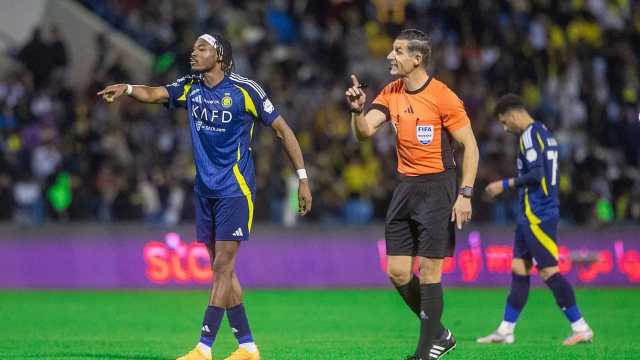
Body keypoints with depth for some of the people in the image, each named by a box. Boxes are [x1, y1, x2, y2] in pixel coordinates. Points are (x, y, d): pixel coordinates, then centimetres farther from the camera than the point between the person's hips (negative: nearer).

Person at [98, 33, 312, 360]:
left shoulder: (245, 90, -9)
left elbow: (282, 130, -3)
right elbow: (154, 94, -9)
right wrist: (127, 88, -31)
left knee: (223, 265, -9)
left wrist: (302, 178, -5)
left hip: (235, 189, -6)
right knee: (221, 268, 8)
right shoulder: (190, 87, 7)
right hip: (205, 189, 6)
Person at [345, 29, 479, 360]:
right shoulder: (391, 94, 7)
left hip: (436, 187, -7)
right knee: (397, 273, 5)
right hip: (405, 188, 7)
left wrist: (465, 194, -14)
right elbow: (364, 131, 0)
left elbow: (470, 146, -9)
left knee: (428, 272, -6)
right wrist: (357, 109, -21)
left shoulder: (442, 96, -12)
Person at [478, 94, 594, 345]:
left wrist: (504, 185, -12)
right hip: (530, 216, 10)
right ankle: (505, 331, 13)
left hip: (536, 217, -10)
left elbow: (535, 174, -22)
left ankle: (581, 329, -7)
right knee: (519, 270, 10)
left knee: (549, 272, -8)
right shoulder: (544, 133, 16)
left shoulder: (530, 135, -14)